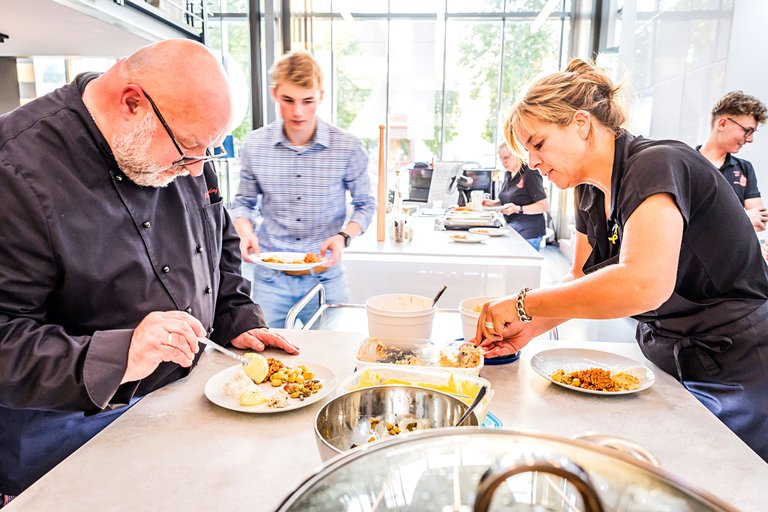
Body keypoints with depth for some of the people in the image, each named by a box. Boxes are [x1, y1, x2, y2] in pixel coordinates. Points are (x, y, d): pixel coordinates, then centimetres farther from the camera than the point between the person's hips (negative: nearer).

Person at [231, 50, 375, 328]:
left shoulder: (348, 147, -8)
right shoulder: (254, 145, -3)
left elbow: (365, 204, 4)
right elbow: (244, 201, 11)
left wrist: (343, 236, -14)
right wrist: (245, 231, -9)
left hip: (325, 276, -1)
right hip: (270, 278, 1)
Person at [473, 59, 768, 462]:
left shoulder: (655, 165, -24)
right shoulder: (591, 192, 2)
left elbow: (644, 285, -40)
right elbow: (583, 280, 8)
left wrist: (524, 305, -31)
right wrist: (530, 328, -9)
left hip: (735, 377, -7)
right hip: (668, 364, 8)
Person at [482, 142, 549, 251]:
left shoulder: (530, 174, -14)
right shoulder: (508, 174, 11)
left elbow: (544, 206, -17)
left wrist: (518, 209, -27)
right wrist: (494, 203, 9)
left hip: (528, 231, -7)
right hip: (511, 227, 8)